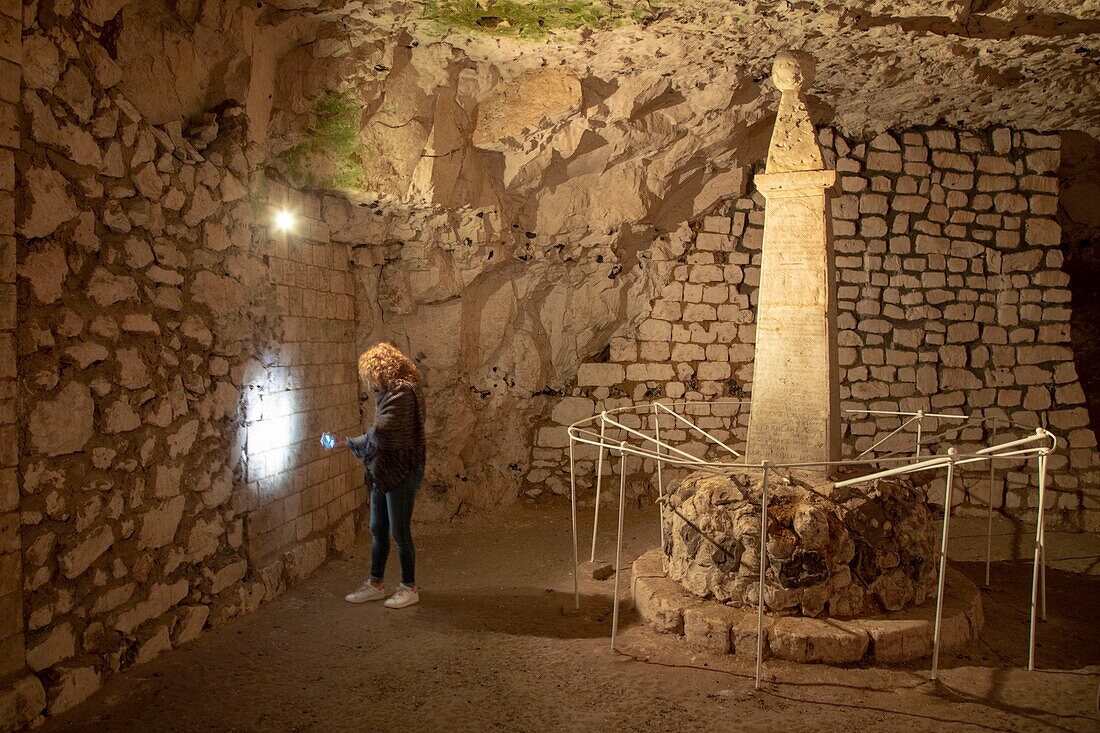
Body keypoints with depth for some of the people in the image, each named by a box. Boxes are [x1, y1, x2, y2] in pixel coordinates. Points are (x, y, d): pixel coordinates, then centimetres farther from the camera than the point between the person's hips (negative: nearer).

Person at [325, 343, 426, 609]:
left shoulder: (403, 393, -20)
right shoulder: (389, 392, 10)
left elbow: (379, 434, -24)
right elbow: (379, 434, 12)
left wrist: (348, 443, -9)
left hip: (401, 472, -9)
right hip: (382, 472, 9)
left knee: (399, 532, 2)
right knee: (378, 530, 16)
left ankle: (409, 588, 18)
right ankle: (376, 585, 28)